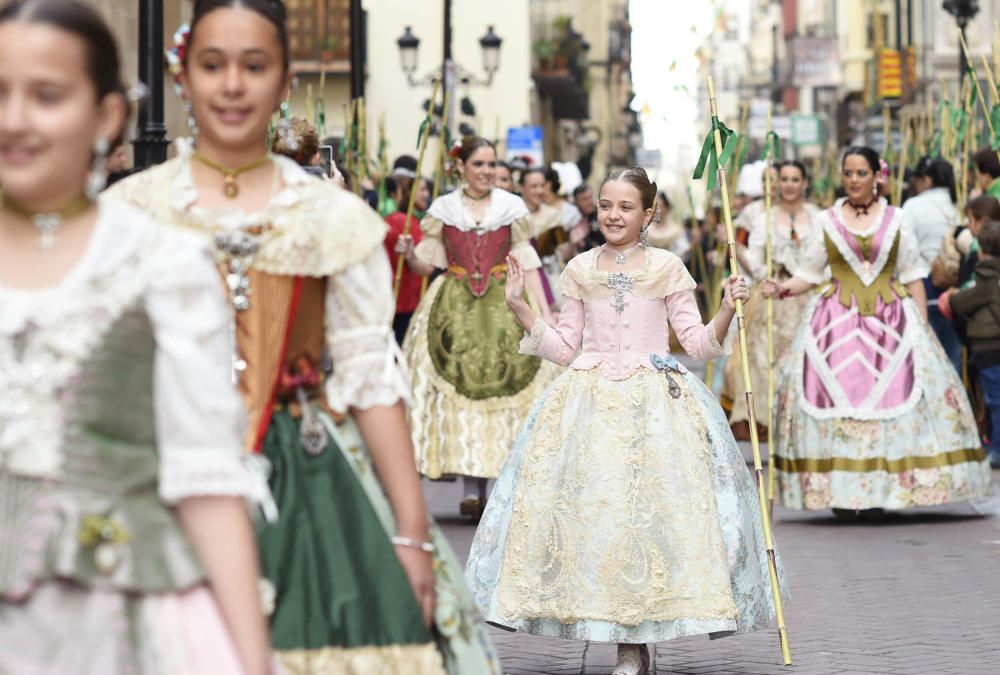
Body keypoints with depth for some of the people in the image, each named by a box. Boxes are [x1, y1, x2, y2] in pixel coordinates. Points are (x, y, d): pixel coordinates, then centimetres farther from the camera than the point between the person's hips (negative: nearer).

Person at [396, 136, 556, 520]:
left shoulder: (512, 207, 7)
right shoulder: (443, 208, 7)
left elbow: (528, 264, 4)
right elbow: (427, 265, 7)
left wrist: (543, 313, -4)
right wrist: (410, 255, -15)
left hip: (503, 306, 0)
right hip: (454, 307, 0)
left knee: (504, 384, -8)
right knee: (460, 385, -9)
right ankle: (473, 486, -7)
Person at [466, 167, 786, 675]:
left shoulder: (667, 268, 5)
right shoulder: (580, 270, 11)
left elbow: (697, 343, 5)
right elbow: (564, 348, 13)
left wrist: (727, 311, -10)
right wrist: (520, 309, 6)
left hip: (655, 400, -2)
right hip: (589, 400, 2)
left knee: (650, 507, -11)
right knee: (584, 503, -8)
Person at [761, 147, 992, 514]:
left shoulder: (898, 220, 8)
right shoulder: (826, 221, 9)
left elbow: (913, 277, 8)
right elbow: (809, 273, 10)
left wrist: (922, 327, 2)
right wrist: (781, 289, -9)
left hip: (891, 322, 0)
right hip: (837, 323, 0)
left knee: (891, 398, -8)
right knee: (836, 398, -8)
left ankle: (884, 490, -2)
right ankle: (841, 493, -5)